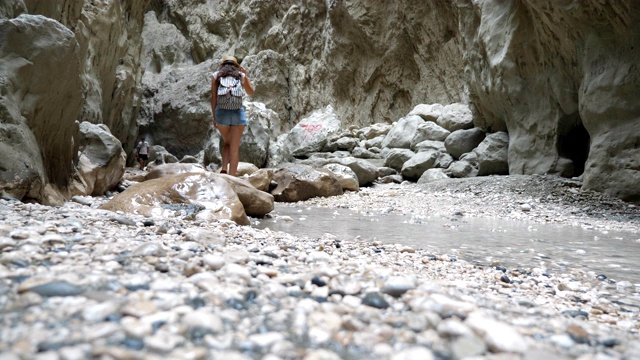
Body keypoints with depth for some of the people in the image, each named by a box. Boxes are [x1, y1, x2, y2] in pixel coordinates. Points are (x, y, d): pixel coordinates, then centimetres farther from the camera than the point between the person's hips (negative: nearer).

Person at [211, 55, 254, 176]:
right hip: (238, 113, -1)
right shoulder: (241, 75, 14)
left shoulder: (216, 75, 14)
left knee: (227, 142, 23)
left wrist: (214, 117, 11)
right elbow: (251, 92, 28)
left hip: (221, 112, 1)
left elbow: (213, 97, 6)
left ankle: (224, 169, 4)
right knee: (235, 148, 5)